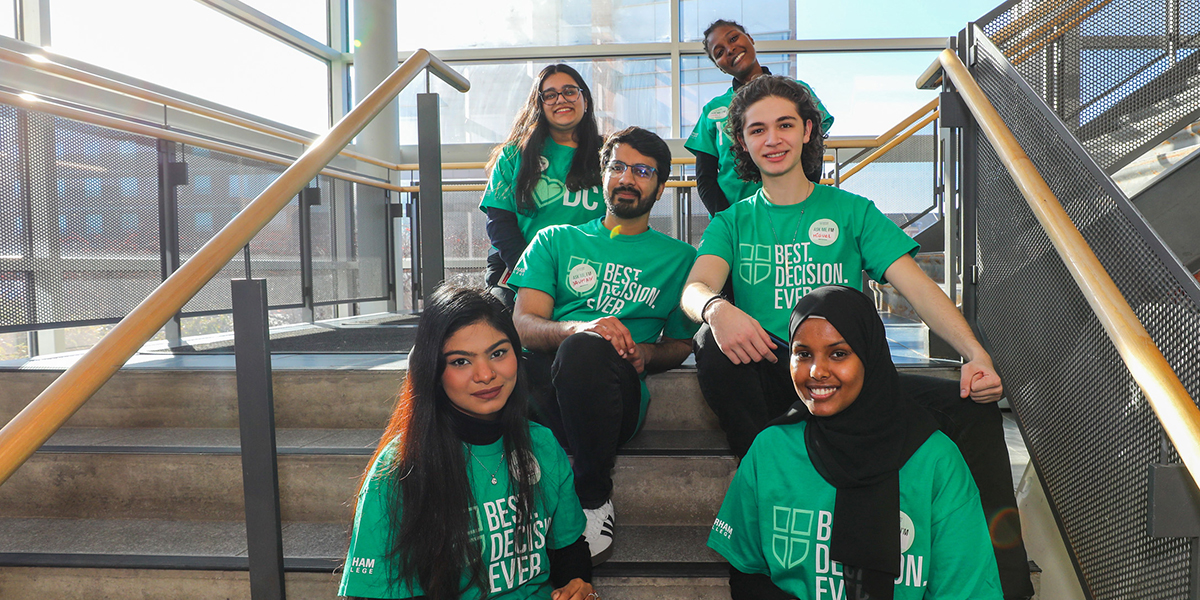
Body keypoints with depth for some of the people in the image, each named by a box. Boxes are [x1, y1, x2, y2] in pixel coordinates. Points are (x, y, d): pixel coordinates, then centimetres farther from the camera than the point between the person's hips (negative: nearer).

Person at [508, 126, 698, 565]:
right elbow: (523, 323, 6)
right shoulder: (556, 241, 21)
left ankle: (594, 498, -16)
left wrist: (646, 353, -6)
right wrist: (578, 328, -17)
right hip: (543, 382, 0)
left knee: (584, 350, -37)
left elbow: (682, 344, 19)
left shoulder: (678, 257, 21)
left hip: (618, 394, 0)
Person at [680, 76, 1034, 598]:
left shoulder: (851, 211, 16)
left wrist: (976, 355, -14)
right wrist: (717, 309, -32)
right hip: (766, 374, 0)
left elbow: (917, 286, 4)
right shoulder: (732, 223, 15)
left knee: (975, 406, -21)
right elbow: (694, 287, -5)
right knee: (711, 341, -32)